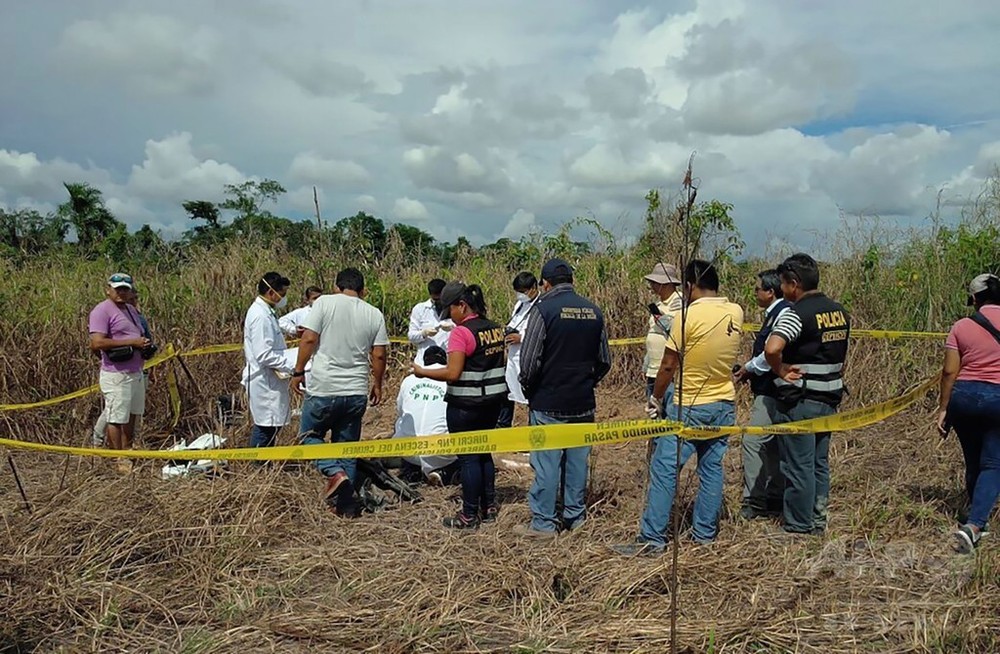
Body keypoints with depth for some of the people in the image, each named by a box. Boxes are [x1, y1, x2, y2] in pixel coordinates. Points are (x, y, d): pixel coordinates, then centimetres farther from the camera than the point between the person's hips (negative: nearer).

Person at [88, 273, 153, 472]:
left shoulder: (132, 310, 18)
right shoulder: (102, 311, -10)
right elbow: (97, 343, -20)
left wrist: (145, 345, 11)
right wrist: (131, 342, -22)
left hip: (136, 372, 9)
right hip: (117, 375, -9)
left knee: (131, 416, 15)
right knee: (117, 419, -1)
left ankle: (127, 454, 26)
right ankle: (119, 461, 7)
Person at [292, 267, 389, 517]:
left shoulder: (325, 302, -4)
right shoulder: (375, 314, 4)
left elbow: (309, 339, -11)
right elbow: (379, 355, 3)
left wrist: (298, 372, 0)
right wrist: (377, 384, 17)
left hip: (323, 389, -3)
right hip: (357, 392, 3)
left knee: (309, 435, 17)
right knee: (347, 445, 15)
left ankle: (335, 472, -6)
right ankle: (345, 504, 18)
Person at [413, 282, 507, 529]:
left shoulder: (461, 332, -17)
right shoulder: (495, 328, 7)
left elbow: (453, 373, -21)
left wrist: (422, 372, -9)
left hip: (466, 405, -8)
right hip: (493, 400, 8)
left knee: (468, 457, 2)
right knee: (484, 452, 19)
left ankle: (469, 516, 11)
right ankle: (489, 508, 27)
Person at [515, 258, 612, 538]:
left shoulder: (544, 309, -12)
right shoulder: (594, 311, 5)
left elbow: (529, 361, -15)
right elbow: (604, 360, 10)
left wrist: (528, 390, 1)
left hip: (548, 403, -5)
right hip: (583, 403, 5)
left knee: (546, 463, 2)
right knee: (578, 460, 14)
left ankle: (543, 523, 9)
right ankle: (575, 517, 24)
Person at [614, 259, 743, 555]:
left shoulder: (688, 316, -17)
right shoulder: (736, 312, 0)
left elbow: (668, 366, -12)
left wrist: (655, 399, 2)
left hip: (690, 407, -6)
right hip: (725, 405, 7)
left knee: (664, 469, -2)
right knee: (712, 469, 13)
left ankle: (652, 538, 0)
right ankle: (706, 533, 21)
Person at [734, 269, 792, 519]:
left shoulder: (783, 312, -16)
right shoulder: (773, 313, 16)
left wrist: (748, 369, -11)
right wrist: (750, 370, 9)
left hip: (773, 393, -11)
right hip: (769, 390, 11)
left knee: (753, 441, -10)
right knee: (772, 445, 15)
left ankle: (755, 502, -3)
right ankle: (775, 499, 24)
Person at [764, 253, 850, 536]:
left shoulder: (796, 313, -17)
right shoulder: (839, 312, 9)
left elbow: (772, 349, -33)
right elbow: (841, 356, 18)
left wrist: (781, 371, -17)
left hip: (799, 400, -8)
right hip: (830, 398, 8)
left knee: (798, 465, 2)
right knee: (819, 463, 17)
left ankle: (798, 526, 12)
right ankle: (818, 521, 27)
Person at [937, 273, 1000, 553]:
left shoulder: (961, 327, 0)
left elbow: (949, 372, -2)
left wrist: (943, 408, 4)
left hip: (963, 396, 2)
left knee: (973, 462, 16)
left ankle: (976, 521, 29)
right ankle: (973, 524, -14)